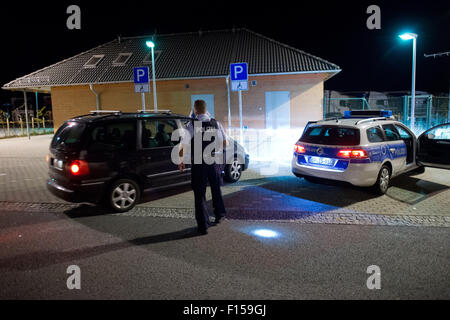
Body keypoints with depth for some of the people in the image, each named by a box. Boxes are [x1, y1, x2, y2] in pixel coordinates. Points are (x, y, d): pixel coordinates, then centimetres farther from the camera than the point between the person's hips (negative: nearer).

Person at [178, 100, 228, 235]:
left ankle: (203, 226, 8)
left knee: (200, 194, 5)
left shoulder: (192, 125, -10)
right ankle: (219, 215, 41)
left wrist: (181, 161, 0)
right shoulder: (216, 124, 1)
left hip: (198, 164, -4)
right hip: (214, 162, 4)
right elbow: (225, 144, 6)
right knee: (216, 189, 24)